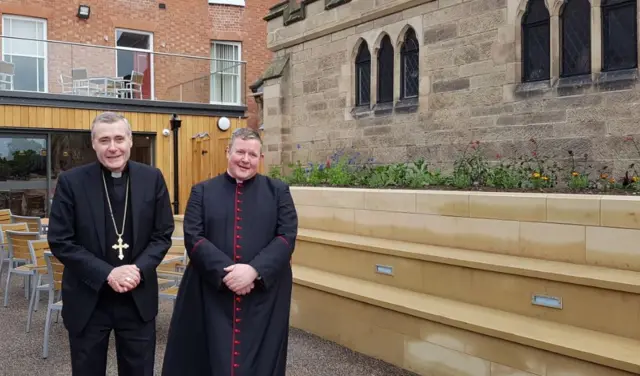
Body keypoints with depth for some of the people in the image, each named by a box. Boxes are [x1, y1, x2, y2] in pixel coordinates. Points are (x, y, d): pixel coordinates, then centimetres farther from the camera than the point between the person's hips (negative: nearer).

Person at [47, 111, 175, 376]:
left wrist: (139, 270, -14)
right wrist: (107, 274, -16)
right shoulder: (71, 181, -6)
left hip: (139, 298, 1)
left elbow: (163, 235, 2)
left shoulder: (152, 178, -1)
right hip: (87, 299, -1)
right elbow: (60, 242, -7)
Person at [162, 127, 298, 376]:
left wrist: (254, 270, -18)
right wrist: (224, 272, -17)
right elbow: (193, 236, -4)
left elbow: (287, 236, -4)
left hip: (264, 295, 0)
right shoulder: (202, 191, 6)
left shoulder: (278, 191, 5)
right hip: (211, 294, 0)